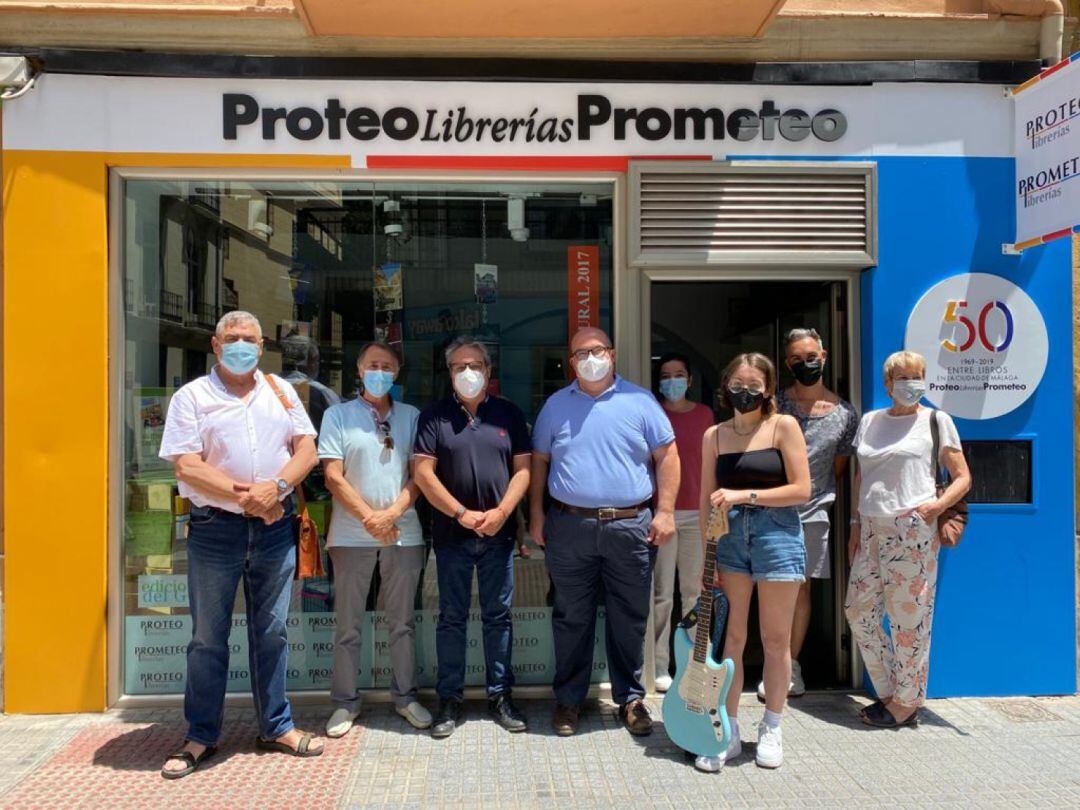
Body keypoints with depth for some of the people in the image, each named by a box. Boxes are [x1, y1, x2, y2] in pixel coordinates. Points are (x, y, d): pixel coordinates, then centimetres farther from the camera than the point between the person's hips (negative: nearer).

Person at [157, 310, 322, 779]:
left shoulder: (281, 391, 10)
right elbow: (186, 465, -10)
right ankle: (201, 737, 22)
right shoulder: (192, 397, -1)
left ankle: (276, 727, 24)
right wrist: (244, 495, -17)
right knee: (208, 638, 8)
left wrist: (276, 487, -14)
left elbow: (306, 450, 4)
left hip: (275, 528, 3)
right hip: (215, 530, -2)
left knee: (271, 632, 11)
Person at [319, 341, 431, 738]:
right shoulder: (338, 415, 2)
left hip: (404, 533, 2)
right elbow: (333, 476, -4)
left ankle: (405, 696, 25)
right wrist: (370, 518, -12)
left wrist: (392, 513, -12)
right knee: (348, 624, 8)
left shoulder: (411, 417, 6)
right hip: (351, 534, -1)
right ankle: (345, 702, 21)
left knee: (403, 621, 12)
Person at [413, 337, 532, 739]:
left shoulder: (509, 414, 6)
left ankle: (500, 695, 20)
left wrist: (501, 512, -11)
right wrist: (462, 514, -13)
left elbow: (523, 468, 2)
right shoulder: (434, 416, 1)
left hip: (499, 532, 1)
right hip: (452, 533, -1)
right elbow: (423, 473, -6)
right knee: (452, 617, 7)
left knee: (498, 615, 9)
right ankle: (449, 699, 18)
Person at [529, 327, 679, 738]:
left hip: (630, 526, 0)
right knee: (571, 618, 9)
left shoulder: (640, 402, 3)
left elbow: (666, 456, 3)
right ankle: (569, 699, 23)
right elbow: (539, 462, 11)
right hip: (569, 526, 1)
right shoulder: (555, 405, 8)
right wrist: (536, 516, 5)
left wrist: (665, 511, -5)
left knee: (630, 618, 9)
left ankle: (630, 697, 25)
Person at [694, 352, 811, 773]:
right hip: (729, 536, 3)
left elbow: (801, 489, -7)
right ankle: (729, 731, 16)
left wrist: (744, 494, -15)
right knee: (731, 638, 5)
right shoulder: (714, 435, 8)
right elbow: (708, 500, 8)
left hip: (777, 534, -2)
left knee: (775, 639, 7)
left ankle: (771, 730, 24)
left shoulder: (783, 426, -1)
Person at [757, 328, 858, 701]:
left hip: (812, 513, 2)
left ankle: (791, 666, 21)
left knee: (801, 588, 9)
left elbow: (839, 468, 12)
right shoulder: (774, 404, -2)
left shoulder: (845, 414, 4)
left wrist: (817, 495, 8)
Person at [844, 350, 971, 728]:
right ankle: (888, 692, 22)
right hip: (872, 530, 5)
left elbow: (963, 477, 3)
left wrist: (939, 504, -14)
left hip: (912, 529, -5)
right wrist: (856, 525, 13)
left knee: (908, 618, -1)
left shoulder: (936, 420, 3)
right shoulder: (870, 421, 15)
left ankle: (906, 705, 13)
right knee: (858, 611, 6)